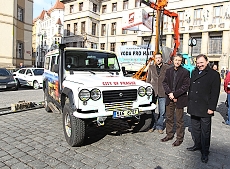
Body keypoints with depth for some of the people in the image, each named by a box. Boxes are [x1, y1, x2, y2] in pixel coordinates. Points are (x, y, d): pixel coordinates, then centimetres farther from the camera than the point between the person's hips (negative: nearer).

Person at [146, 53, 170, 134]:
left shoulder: (167, 67, 3)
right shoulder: (151, 67, 9)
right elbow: (148, 79, 11)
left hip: (163, 92, -1)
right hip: (152, 91, 1)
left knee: (162, 112, 6)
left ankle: (159, 126, 24)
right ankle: (152, 125, 24)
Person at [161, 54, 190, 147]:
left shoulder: (185, 72, -6)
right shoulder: (168, 71, 7)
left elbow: (185, 86, -11)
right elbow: (164, 83, 3)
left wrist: (174, 94, -16)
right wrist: (169, 93, -11)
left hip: (180, 99, -4)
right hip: (169, 98, 4)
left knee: (179, 120, 6)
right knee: (169, 118, 15)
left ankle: (179, 138, 20)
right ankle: (169, 135, 31)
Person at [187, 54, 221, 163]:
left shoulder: (214, 74, -6)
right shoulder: (194, 73, 13)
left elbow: (215, 93, -10)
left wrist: (211, 108, -14)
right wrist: (189, 103, 13)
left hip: (205, 109, -6)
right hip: (193, 108, 6)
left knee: (205, 131, 5)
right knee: (195, 129, 17)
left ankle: (205, 152, 19)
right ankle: (197, 145, 34)